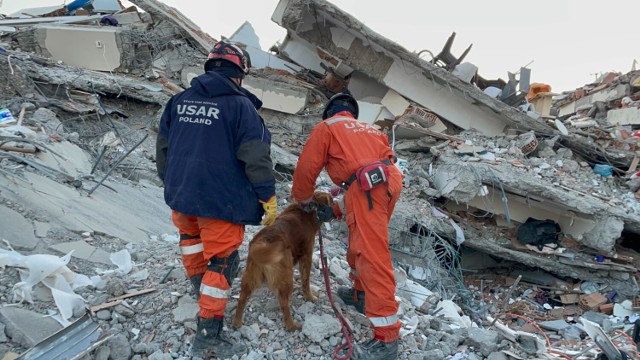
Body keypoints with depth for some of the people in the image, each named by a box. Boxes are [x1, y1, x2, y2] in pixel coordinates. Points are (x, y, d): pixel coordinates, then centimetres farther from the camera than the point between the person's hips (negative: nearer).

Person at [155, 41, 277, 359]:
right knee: (221, 261, 3)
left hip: (180, 194, 6)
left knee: (191, 236, 33)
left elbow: (162, 146, 14)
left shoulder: (180, 100, 6)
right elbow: (256, 158, -16)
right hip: (221, 200, -6)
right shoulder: (240, 104, -12)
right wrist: (268, 198, -7)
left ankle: (198, 283, 55)